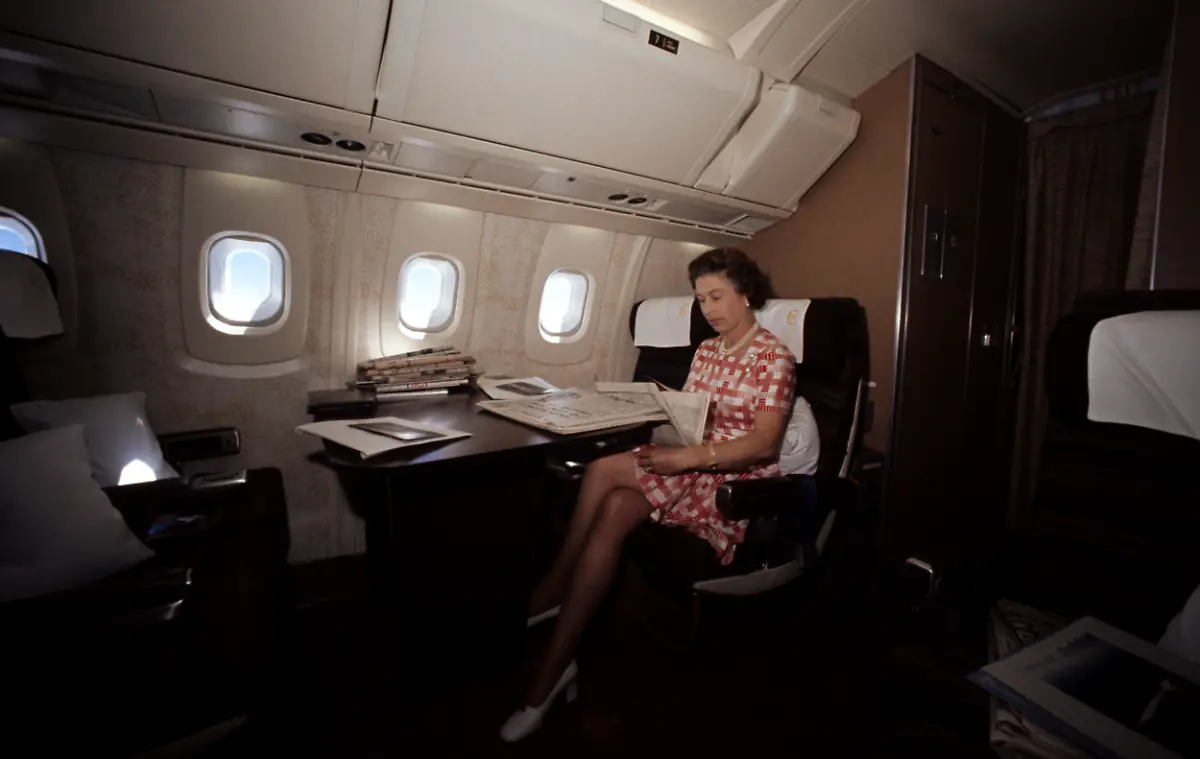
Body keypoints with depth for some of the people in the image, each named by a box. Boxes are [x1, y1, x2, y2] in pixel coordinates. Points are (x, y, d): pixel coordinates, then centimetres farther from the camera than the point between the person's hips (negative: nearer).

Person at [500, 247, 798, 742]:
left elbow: (764, 444, -18)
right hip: (689, 466, 6)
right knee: (614, 510, -25)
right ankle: (554, 671, -17)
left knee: (605, 470, -25)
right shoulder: (706, 350, 16)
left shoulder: (774, 358, -7)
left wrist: (684, 459, -28)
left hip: (735, 480, -6)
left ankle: (549, 595, -8)